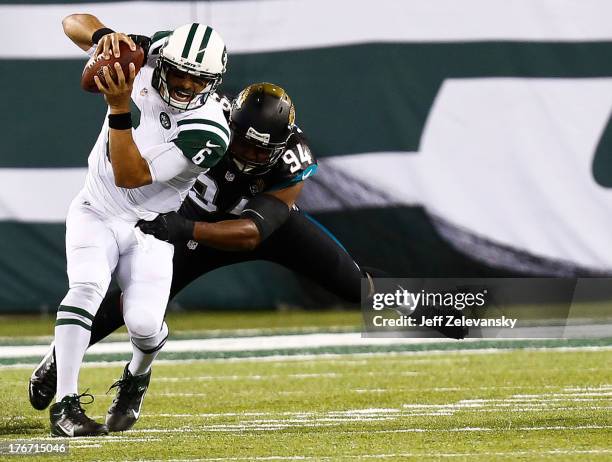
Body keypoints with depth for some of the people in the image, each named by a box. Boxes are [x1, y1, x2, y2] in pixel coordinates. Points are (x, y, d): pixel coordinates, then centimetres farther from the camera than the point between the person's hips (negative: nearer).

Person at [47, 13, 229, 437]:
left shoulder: (208, 132, -25)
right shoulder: (143, 59, -12)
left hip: (149, 229, -2)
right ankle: (65, 403, -25)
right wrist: (104, 35, -31)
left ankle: (137, 377, 21)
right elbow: (75, 23, -8)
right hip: (96, 211, 2)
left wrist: (119, 107, -39)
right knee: (87, 288, -26)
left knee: (144, 323, -17)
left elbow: (129, 175, -28)